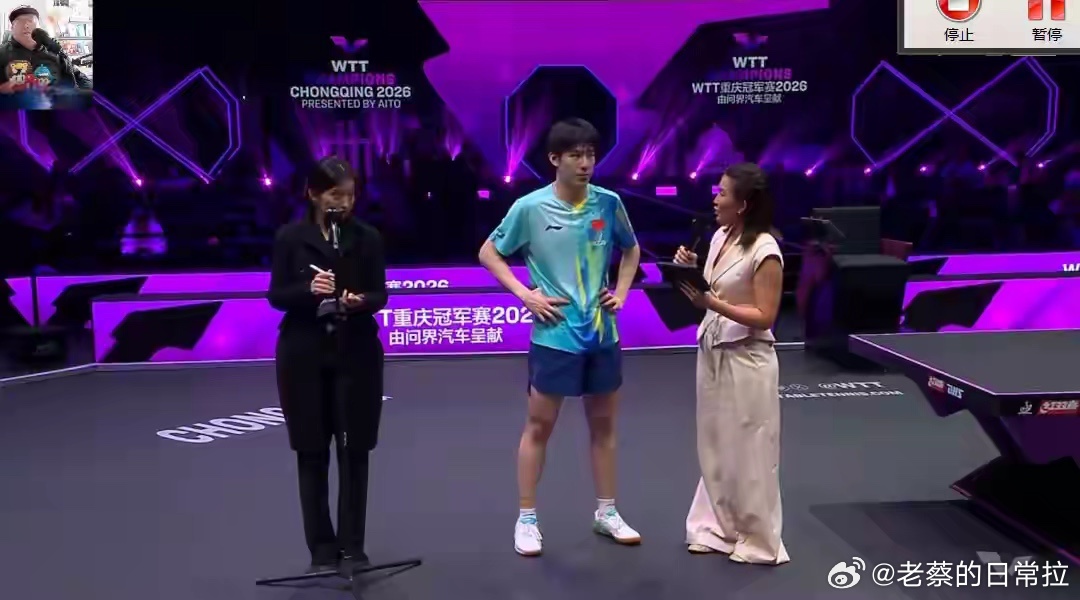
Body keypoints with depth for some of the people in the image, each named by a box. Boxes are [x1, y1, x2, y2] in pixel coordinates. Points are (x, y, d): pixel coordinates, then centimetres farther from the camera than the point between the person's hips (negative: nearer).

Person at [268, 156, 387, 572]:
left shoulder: (367, 237, 0)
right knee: (312, 452, 5)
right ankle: (322, 547, 15)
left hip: (356, 353, 1)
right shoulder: (290, 237, -2)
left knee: (355, 450, 4)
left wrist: (361, 300, -21)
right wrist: (308, 289, -22)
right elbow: (276, 295, -2)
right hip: (304, 355, 0)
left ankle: (352, 545, 14)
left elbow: (380, 294, 1)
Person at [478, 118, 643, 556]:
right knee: (539, 426, 5)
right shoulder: (530, 208, -10)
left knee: (603, 424, 14)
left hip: (602, 334, 4)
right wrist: (524, 294, -9)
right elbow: (488, 253, 1)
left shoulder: (609, 203, -1)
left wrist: (622, 291, 4)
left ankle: (606, 513, 29)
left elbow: (631, 249, 18)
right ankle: (526, 519, 17)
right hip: (554, 336, -3)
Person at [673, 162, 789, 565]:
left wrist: (714, 304, -25)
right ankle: (719, 527, 28)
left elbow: (764, 317, -18)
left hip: (746, 360, -8)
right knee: (716, 445, 15)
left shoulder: (764, 251, -17)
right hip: (712, 351, 8)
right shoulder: (719, 238, 6)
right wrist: (690, 271, -4)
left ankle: (759, 541, 18)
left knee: (748, 451, 3)